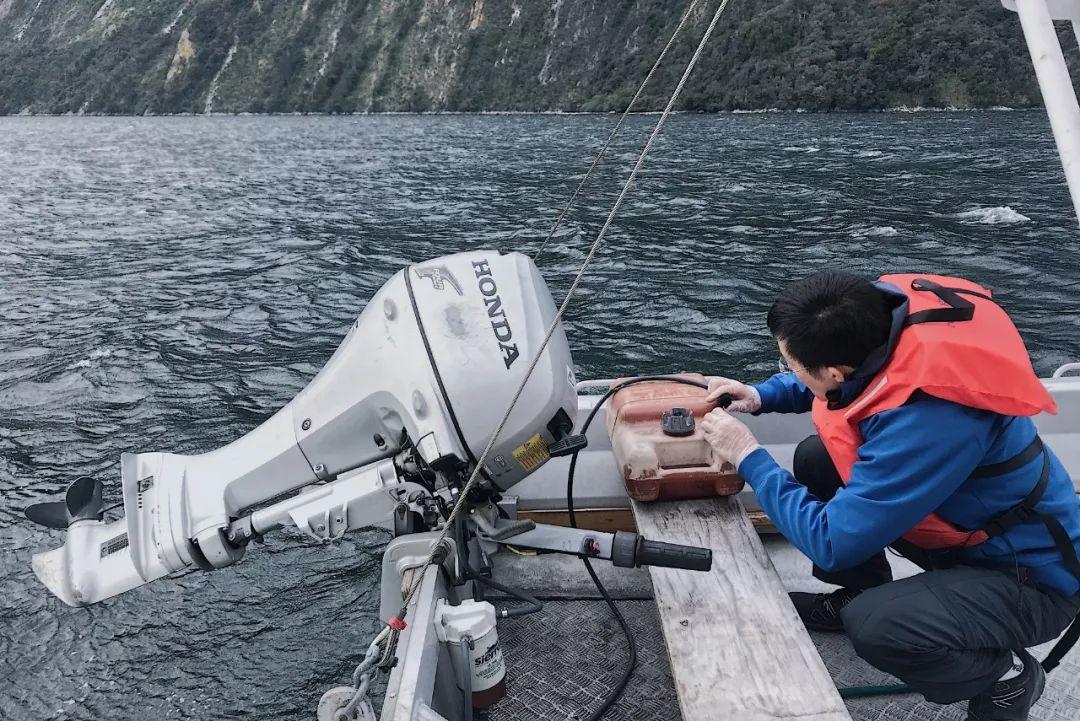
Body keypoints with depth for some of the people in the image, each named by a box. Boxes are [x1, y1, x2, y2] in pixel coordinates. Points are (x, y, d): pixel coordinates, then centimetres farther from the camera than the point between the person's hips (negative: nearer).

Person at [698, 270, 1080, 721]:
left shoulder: (929, 419, -38)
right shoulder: (875, 317, -16)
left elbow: (831, 542, -30)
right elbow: (826, 380, 11)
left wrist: (749, 458, -21)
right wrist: (761, 397, -4)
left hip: (1029, 573, -7)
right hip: (968, 519, 8)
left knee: (874, 627, -31)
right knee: (816, 460, -1)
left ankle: (1008, 677, 2)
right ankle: (863, 593, 19)